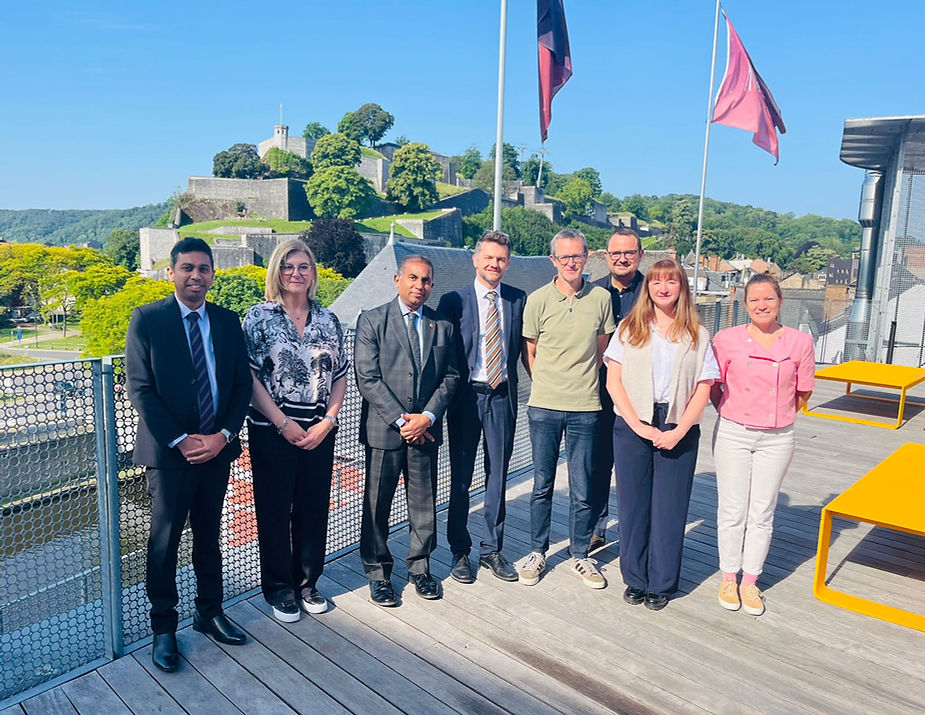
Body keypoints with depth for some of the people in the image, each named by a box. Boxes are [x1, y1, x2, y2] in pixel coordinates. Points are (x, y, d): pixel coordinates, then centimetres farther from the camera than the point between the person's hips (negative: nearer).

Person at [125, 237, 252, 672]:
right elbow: (139, 388, -9)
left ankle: (209, 613, 32)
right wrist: (180, 440, -15)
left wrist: (223, 435, -9)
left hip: (217, 448, 4)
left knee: (209, 536, 16)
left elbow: (242, 384, 5)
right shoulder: (147, 319, -5)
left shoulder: (227, 321, 6)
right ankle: (163, 628, 23)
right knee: (165, 541, 7)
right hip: (169, 452, -3)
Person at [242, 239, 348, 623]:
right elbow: (249, 377, -8)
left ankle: (307, 584, 28)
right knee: (275, 510, 7)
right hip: (272, 430, -3)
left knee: (315, 508, 11)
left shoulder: (327, 320, 8)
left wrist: (327, 421, -5)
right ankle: (279, 588, 24)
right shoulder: (259, 317, -2)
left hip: (320, 430, 3)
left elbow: (340, 376, 7)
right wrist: (283, 423, -12)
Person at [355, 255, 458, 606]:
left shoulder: (442, 326, 8)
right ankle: (378, 572, 25)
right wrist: (401, 421, -13)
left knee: (424, 503, 12)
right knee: (377, 504, 8)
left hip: (426, 429, 3)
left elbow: (450, 377, 6)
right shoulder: (372, 321, -3)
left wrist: (427, 416, -8)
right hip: (384, 430, -3)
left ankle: (420, 567, 30)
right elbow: (367, 378, -9)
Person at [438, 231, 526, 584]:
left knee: (498, 476, 11)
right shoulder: (453, 301, -2)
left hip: (502, 396, 3)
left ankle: (492, 550, 26)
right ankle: (460, 552, 23)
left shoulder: (518, 300, 5)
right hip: (466, 396, -2)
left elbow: (522, 346, 11)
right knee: (460, 478, 7)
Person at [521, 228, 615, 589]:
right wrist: (548, 385, 7)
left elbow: (602, 348, 13)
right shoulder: (538, 300, -2)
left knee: (582, 489, 8)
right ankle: (537, 552, 26)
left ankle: (580, 555, 25)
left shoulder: (601, 298, 1)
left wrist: (583, 380, 9)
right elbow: (529, 353, 7)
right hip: (544, 407, 0)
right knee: (542, 484, 10)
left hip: (585, 407, 1)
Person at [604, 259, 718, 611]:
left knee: (669, 508, 5)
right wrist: (638, 425, -10)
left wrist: (678, 431, -10)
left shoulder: (697, 335, 6)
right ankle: (635, 580, 22)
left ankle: (661, 584, 20)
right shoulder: (629, 328, 5)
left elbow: (703, 390, 2)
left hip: (678, 431, 0)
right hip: (632, 427, 0)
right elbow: (613, 381, -1)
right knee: (633, 505, 7)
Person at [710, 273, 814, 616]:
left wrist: (776, 417, 5)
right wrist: (730, 414, 1)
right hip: (732, 434, 0)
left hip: (777, 439, 1)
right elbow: (712, 385, 5)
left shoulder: (800, 342, -3)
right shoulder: (727, 339, -5)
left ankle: (750, 582, 24)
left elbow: (803, 392, 6)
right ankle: (729, 578, 24)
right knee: (732, 510, 7)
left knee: (762, 513, 9)